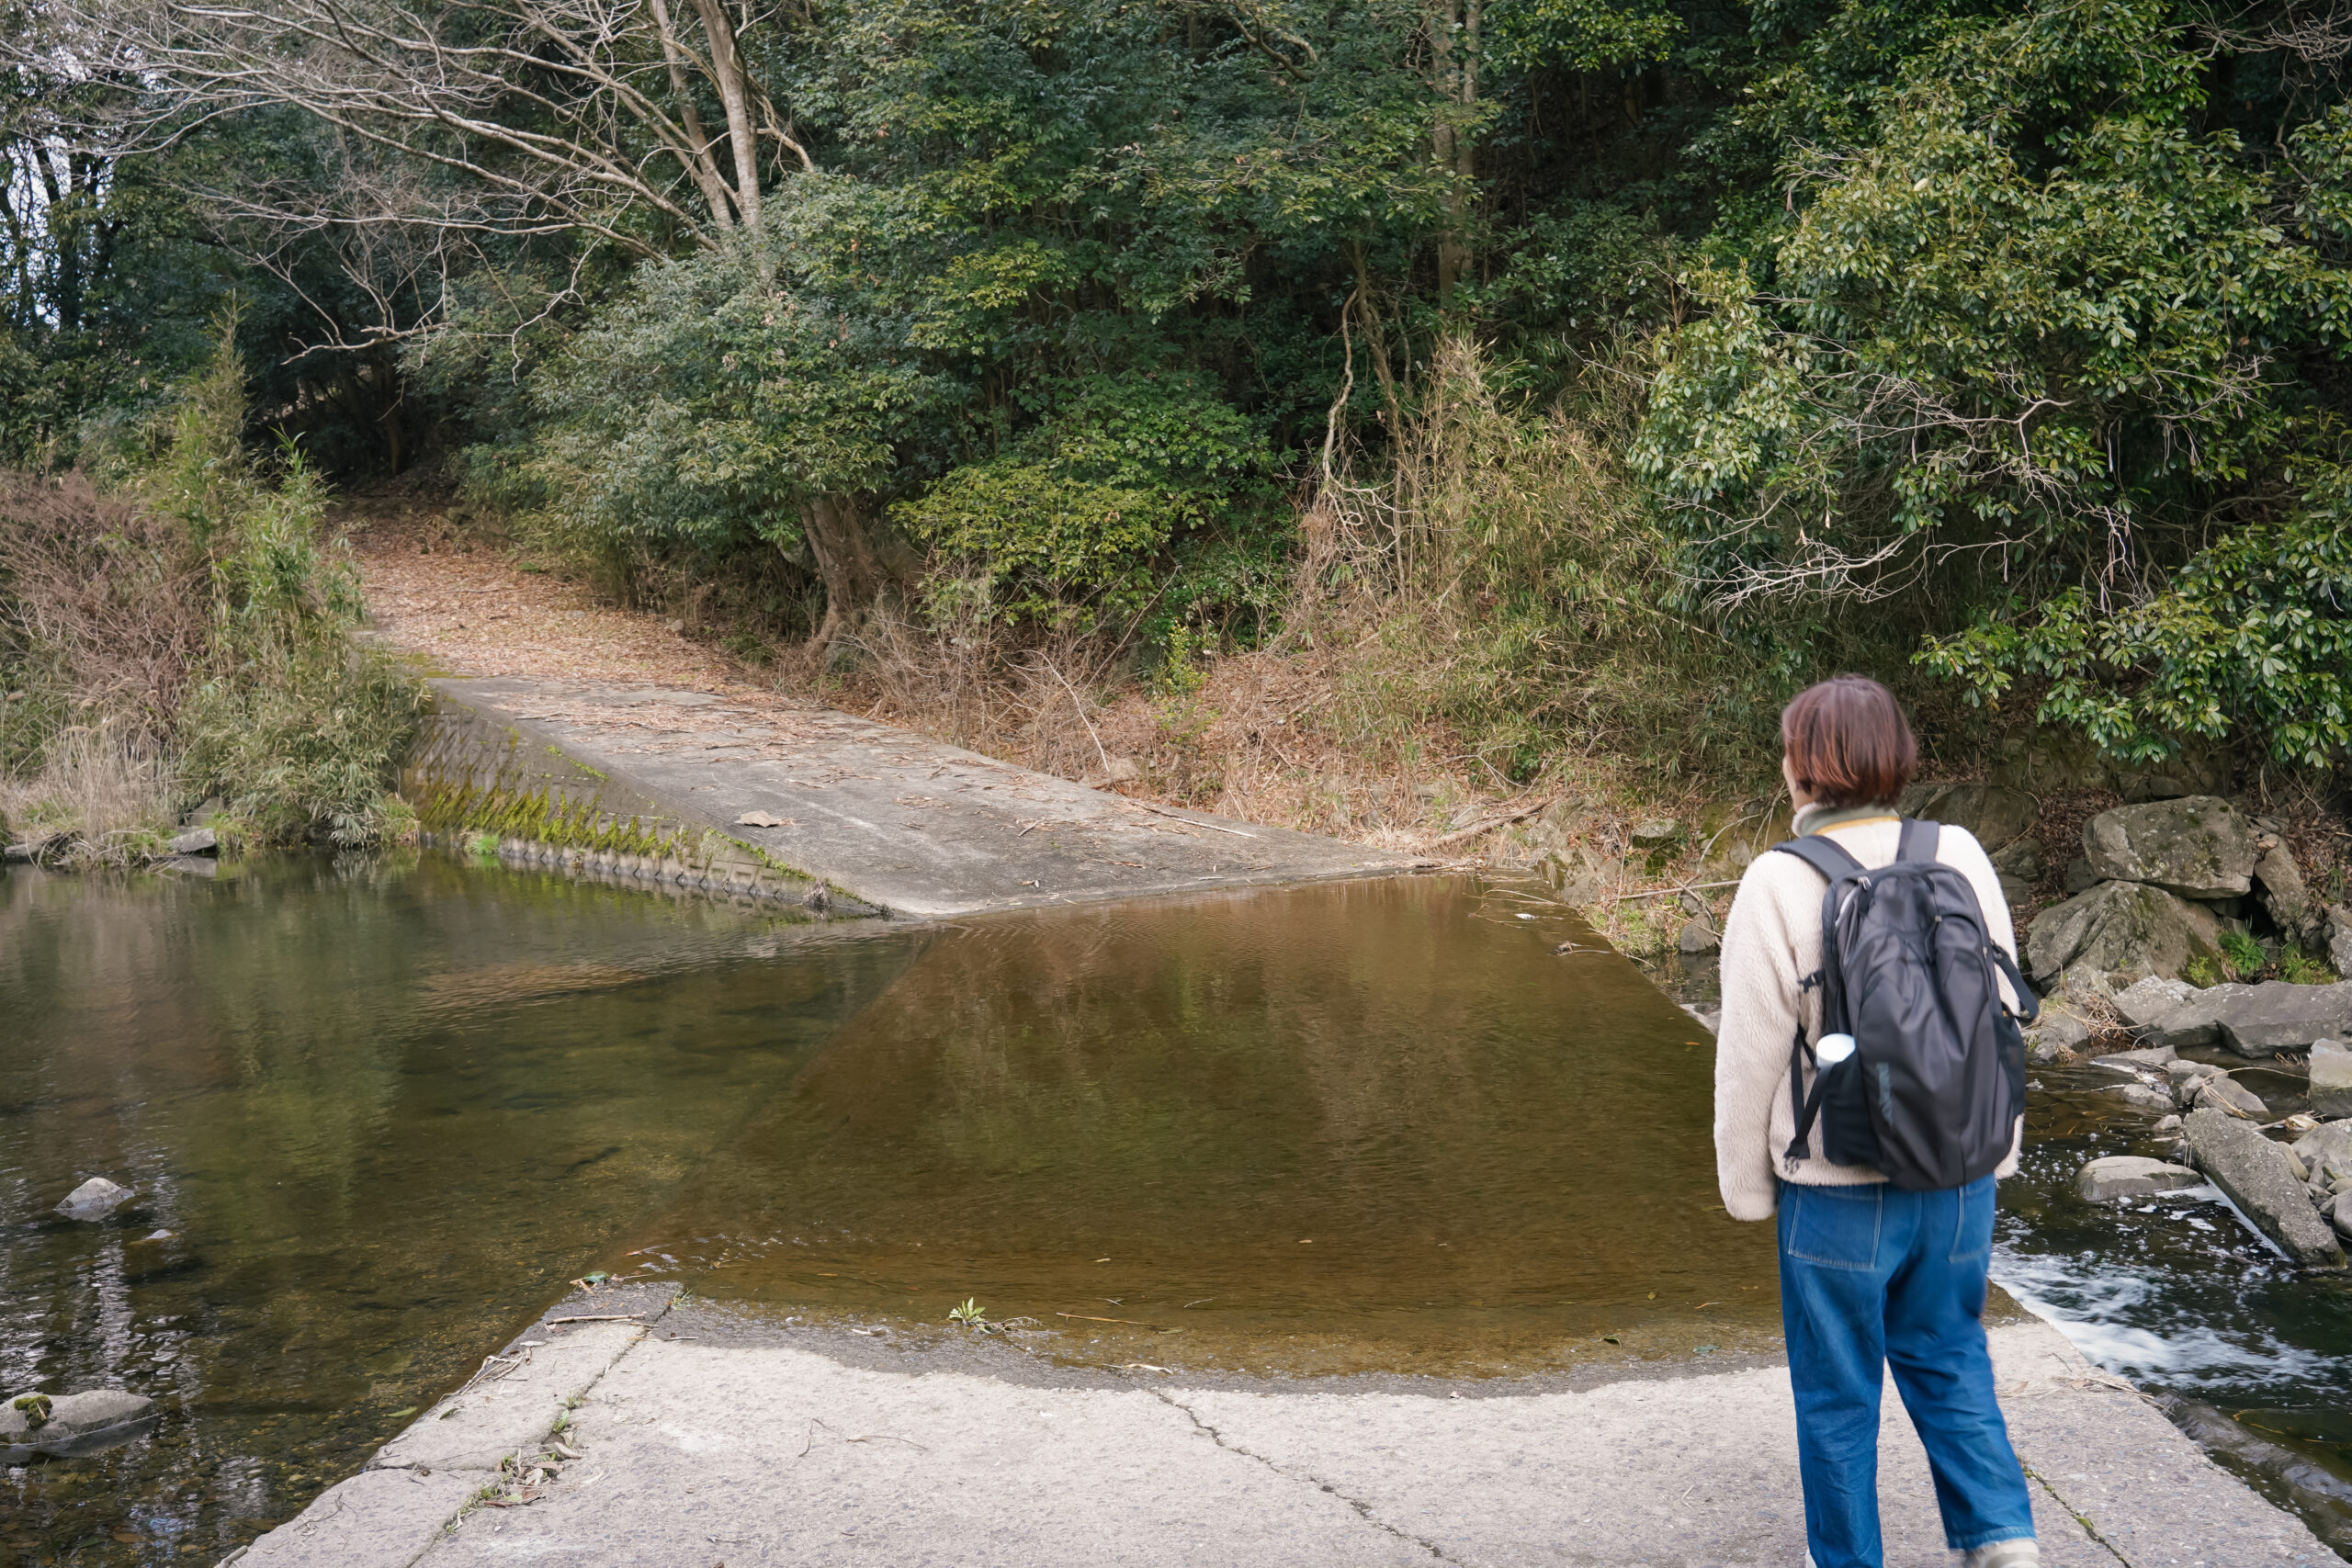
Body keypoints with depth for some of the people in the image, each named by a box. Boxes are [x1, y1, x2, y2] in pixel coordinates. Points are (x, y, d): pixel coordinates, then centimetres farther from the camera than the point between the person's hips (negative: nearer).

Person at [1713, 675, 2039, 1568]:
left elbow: (1752, 1056, -11)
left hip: (1839, 1193, -4)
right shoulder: (1960, 857, -5)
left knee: (1837, 1394, 14)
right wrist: (1994, 1151, 16)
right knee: (1948, 1361, 23)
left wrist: (1747, 1186, 2)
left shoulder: (1779, 885, -16)